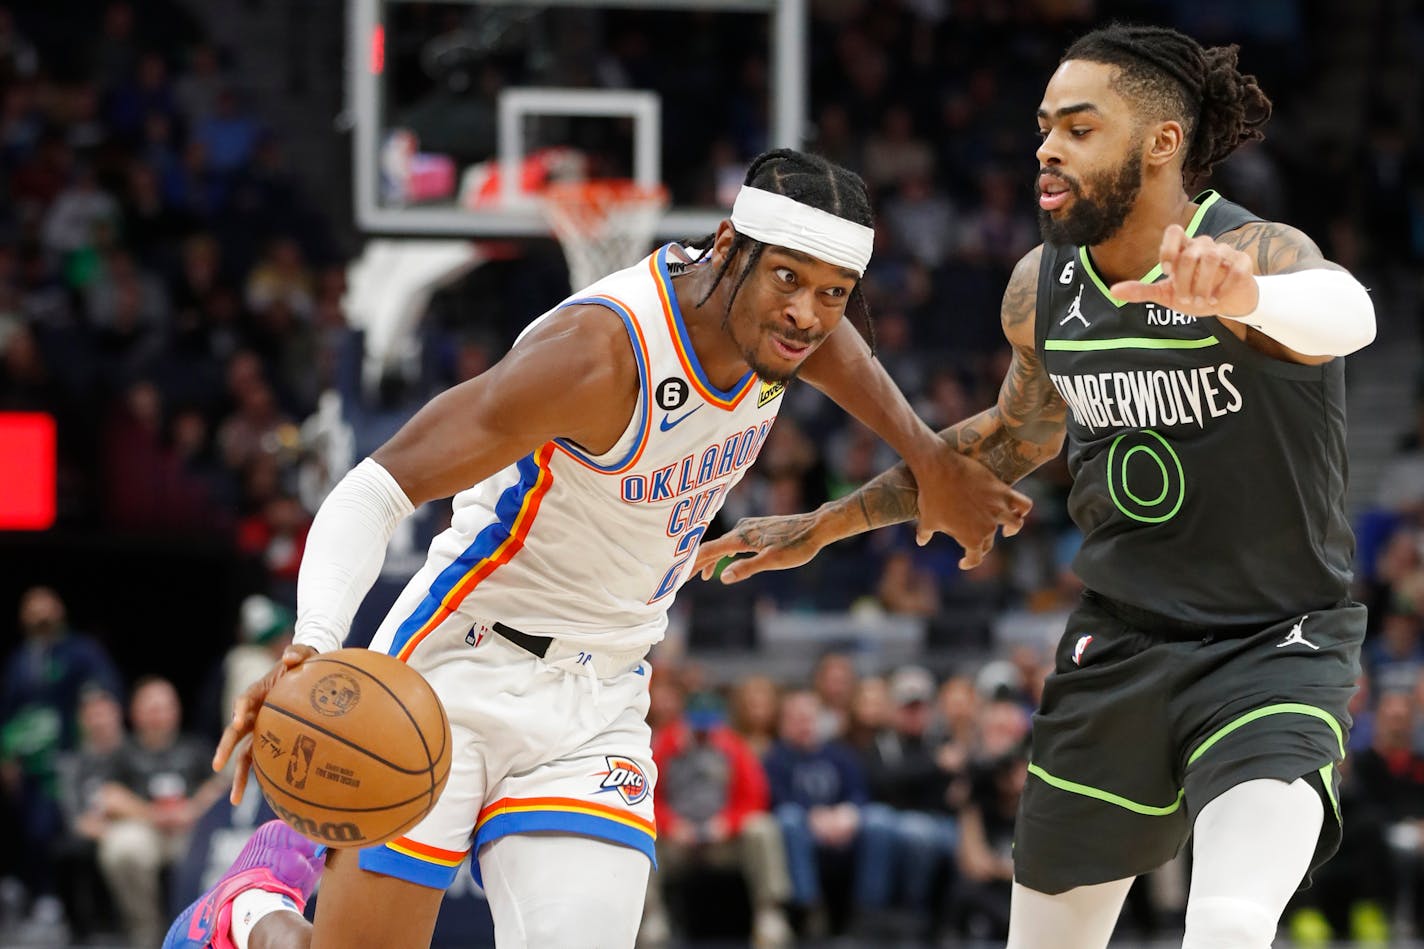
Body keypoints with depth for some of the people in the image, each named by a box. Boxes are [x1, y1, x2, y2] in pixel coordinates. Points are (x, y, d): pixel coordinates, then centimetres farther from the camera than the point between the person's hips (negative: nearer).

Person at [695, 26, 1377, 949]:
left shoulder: (1260, 253, -21)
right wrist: (830, 523, 20)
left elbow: (1346, 313, -46)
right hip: (1117, 646, 6)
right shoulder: (1041, 290, 0)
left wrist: (1244, 295, -69)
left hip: (1274, 654, -6)